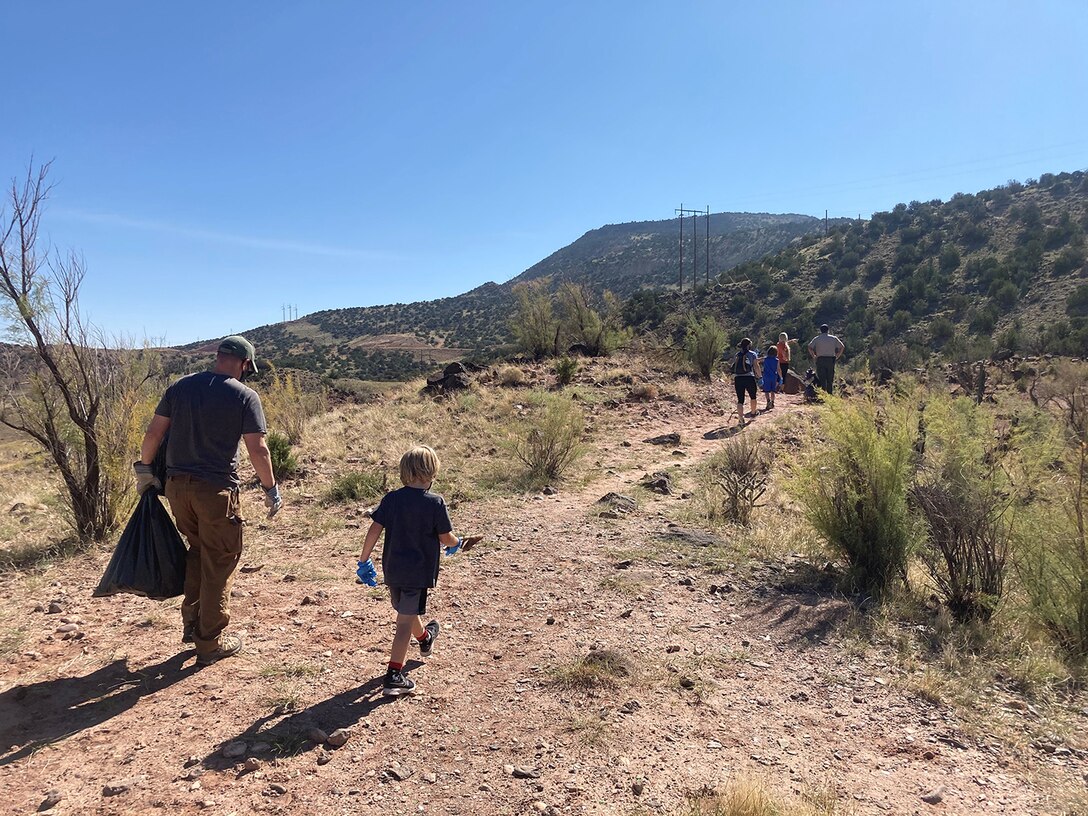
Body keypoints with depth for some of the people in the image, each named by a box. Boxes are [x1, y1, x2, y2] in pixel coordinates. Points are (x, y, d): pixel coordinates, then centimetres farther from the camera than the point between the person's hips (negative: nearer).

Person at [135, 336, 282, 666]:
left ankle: (191, 623, 32)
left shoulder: (180, 386, 6)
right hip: (217, 490, -5)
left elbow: (153, 433, 7)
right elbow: (257, 450, -11)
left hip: (177, 486, 6)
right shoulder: (245, 396, -8)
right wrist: (271, 490, -1)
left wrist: (144, 469, 21)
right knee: (219, 564, 7)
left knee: (197, 551, 25)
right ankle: (209, 644, 16)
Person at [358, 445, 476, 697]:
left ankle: (425, 639, 54)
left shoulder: (391, 499, -4)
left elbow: (374, 530, -5)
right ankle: (393, 677, 1)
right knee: (405, 621, 1)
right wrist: (457, 544, 14)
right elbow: (446, 537, -9)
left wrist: (364, 561, 5)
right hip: (418, 572, -5)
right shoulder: (435, 502, -14)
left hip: (392, 570, 5)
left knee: (407, 610, 27)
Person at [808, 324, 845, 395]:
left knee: (822, 379, -2)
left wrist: (813, 356, 0)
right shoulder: (834, 338, 8)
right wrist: (837, 356, 10)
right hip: (831, 360, 1)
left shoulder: (816, 338, 4)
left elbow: (810, 347, -7)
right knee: (830, 380, 7)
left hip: (820, 360, -1)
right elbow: (842, 347, 7)